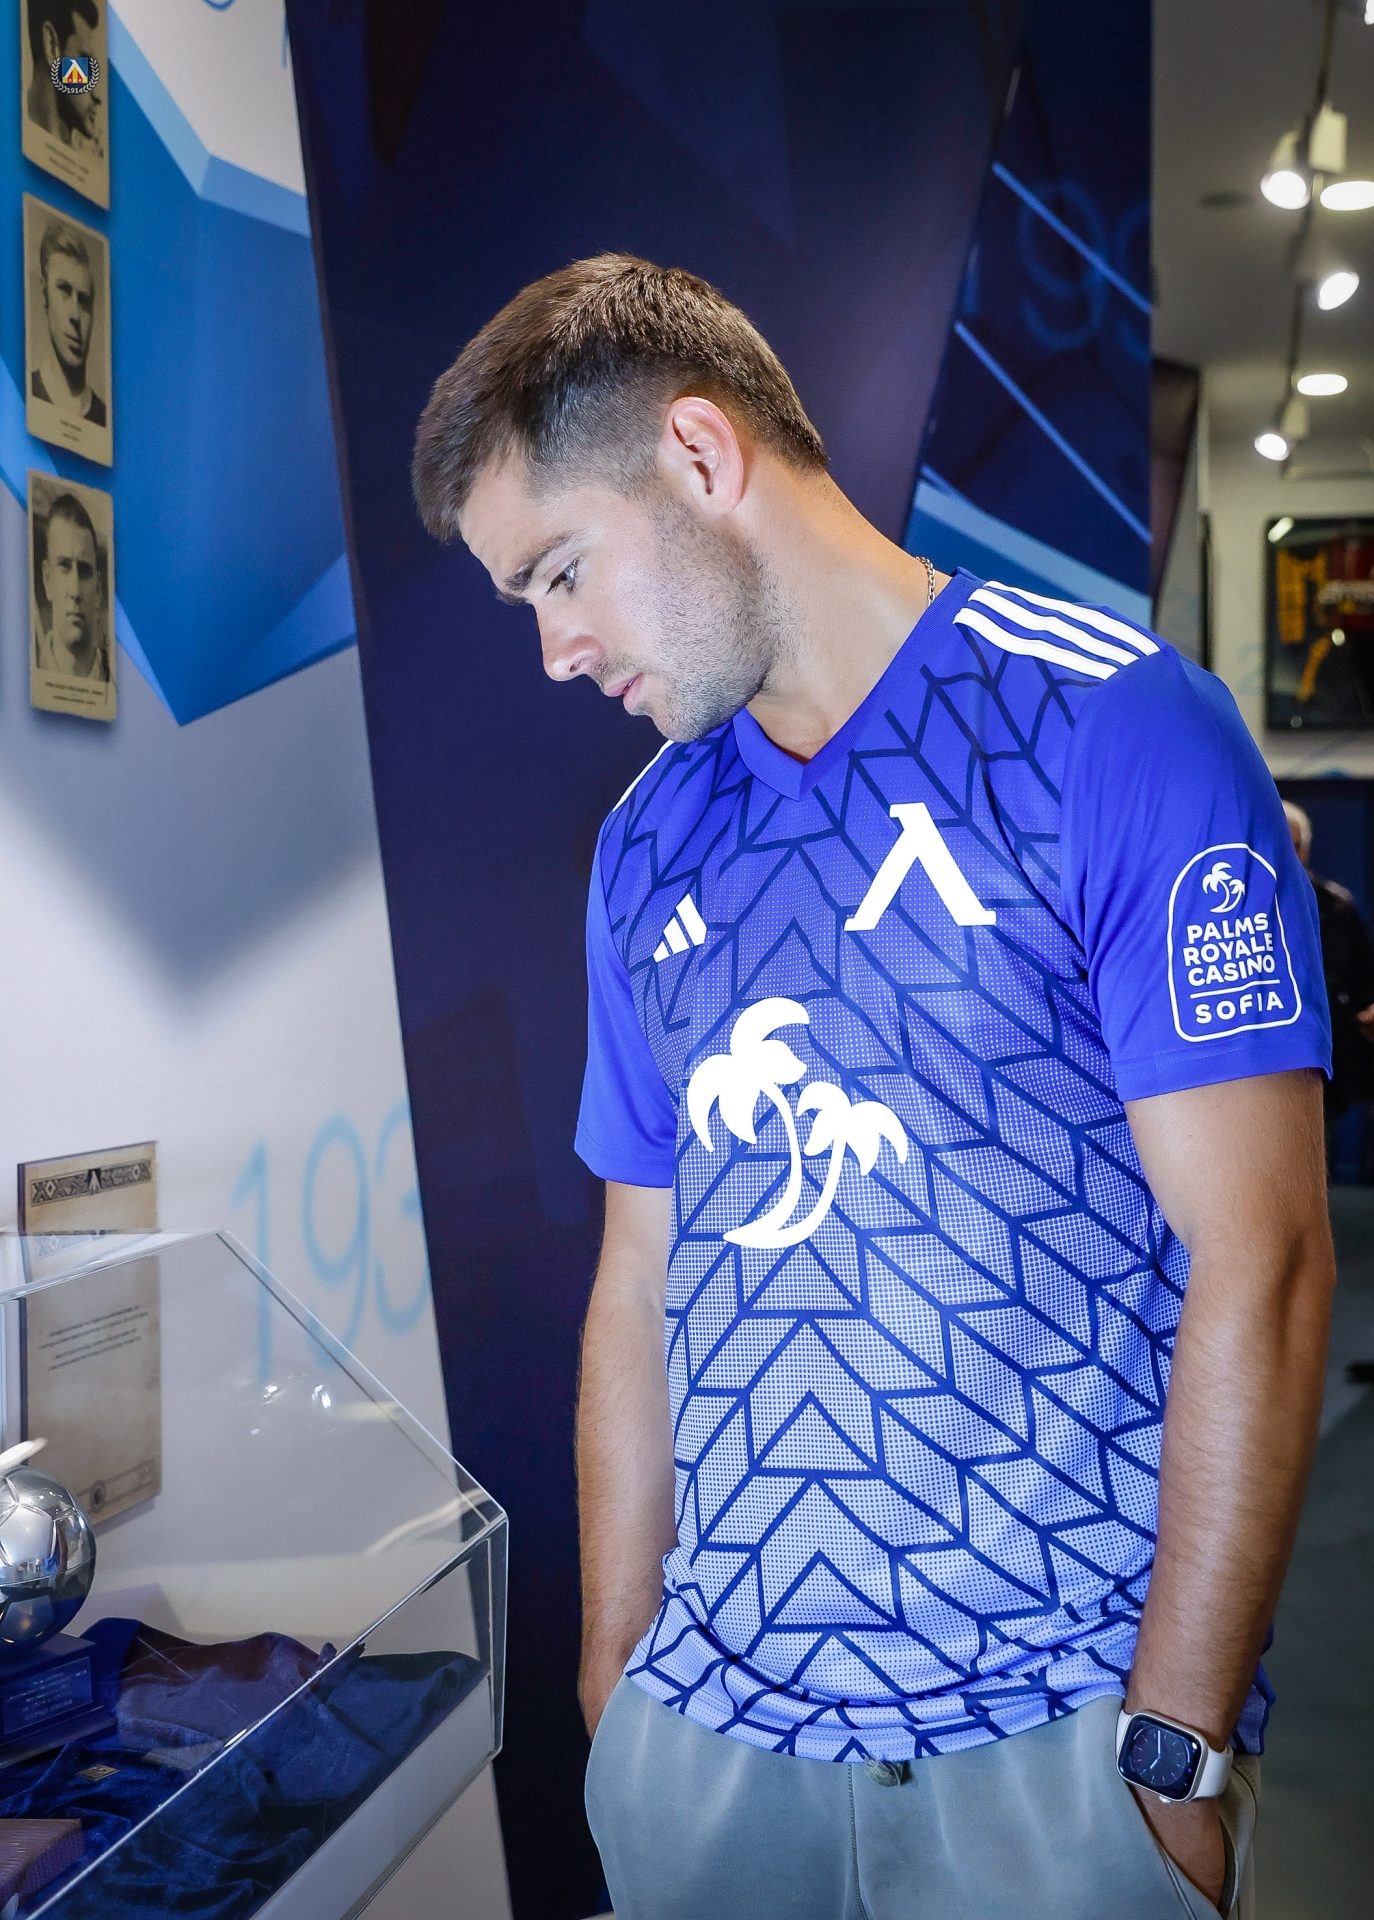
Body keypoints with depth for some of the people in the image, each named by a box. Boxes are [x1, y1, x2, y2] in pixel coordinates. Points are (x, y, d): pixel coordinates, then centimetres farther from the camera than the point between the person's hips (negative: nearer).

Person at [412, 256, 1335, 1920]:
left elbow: (1257, 1262, -13)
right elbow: (642, 1288, 11)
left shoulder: (1113, 725, -10)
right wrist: (614, 1689, 8)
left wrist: (1178, 1751, -14)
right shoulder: (644, 848, 8)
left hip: (1061, 1728, -4)